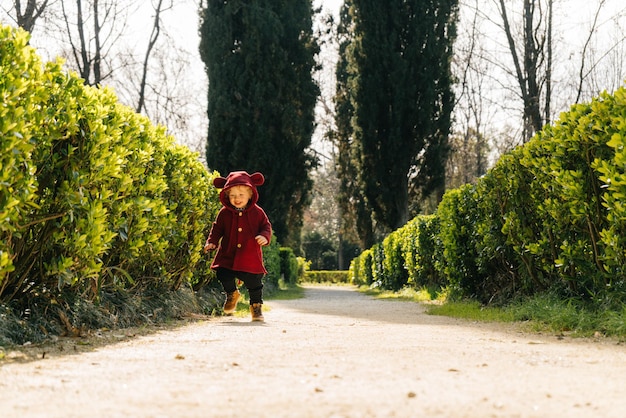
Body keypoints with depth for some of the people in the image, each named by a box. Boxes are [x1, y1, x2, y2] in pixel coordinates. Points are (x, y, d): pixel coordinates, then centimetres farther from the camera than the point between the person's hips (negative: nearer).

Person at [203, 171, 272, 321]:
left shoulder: (257, 212, -2)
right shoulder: (224, 213, 0)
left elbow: (266, 226, 3)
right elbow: (217, 228, 8)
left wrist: (264, 236, -18)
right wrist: (212, 242, -5)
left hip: (250, 257, -1)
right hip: (228, 255, 1)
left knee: (254, 282, 2)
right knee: (224, 275, -4)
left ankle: (256, 306, 24)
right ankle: (232, 294, 29)